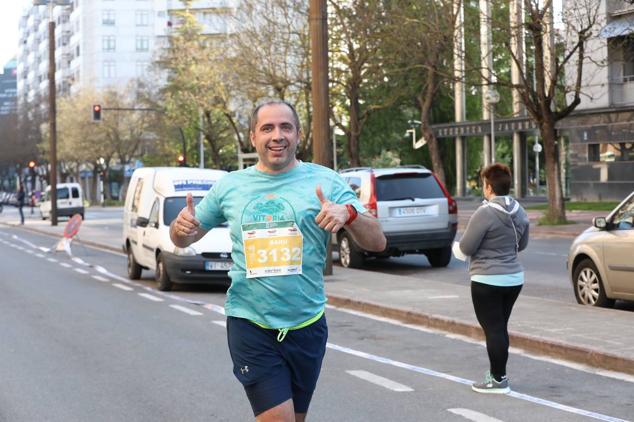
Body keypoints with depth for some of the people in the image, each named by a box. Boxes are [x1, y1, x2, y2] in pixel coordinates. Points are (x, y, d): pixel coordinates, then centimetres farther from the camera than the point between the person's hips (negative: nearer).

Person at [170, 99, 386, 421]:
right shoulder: (229, 186, 5)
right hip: (250, 325, -1)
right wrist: (181, 226, -9)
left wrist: (348, 213, -26)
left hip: (307, 325, 1)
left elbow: (376, 242, -5)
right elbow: (183, 240, 15)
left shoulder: (325, 182, 0)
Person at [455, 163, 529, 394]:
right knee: (501, 327, 16)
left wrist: (459, 246, 7)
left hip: (488, 281, -8)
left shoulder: (485, 213, -19)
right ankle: (497, 373, 24)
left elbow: (466, 247, -15)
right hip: (514, 278, 8)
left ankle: (498, 380, 3)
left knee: (493, 329, -1)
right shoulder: (519, 212, 6)